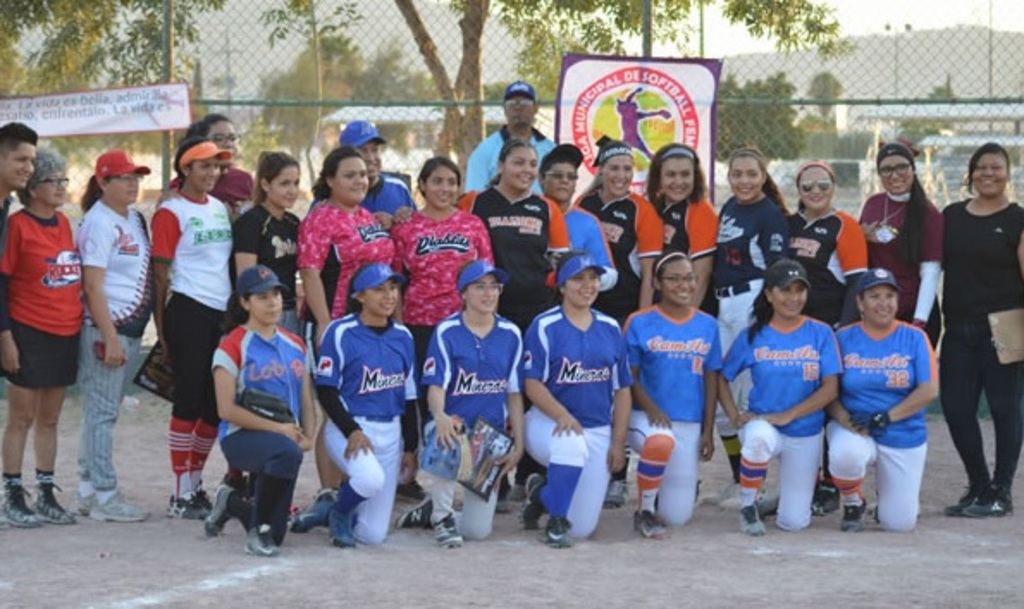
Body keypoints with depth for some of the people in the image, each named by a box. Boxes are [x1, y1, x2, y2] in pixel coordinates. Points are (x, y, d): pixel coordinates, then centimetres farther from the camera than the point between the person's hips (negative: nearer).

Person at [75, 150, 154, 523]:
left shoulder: (135, 219, 14)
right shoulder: (99, 222, -11)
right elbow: (92, 286, -16)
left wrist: (129, 334, 15)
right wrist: (110, 338, -19)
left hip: (130, 328, 8)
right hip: (104, 328, -8)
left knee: (102, 411, 12)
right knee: (102, 412, -4)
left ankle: (89, 492, 17)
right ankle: (104, 497, -2)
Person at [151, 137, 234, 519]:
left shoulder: (221, 209, 15)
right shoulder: (172, 212, -5)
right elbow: (161, 273, -6)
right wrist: (162, 330, -10)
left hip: (222, 311, 7)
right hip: (188, 311, -7)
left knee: (217, 402, 9)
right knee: (189, 400, -3)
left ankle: (194, 483, 22)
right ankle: (181, 496, 4)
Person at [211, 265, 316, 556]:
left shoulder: (295, 345, 15)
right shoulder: (233, 346, -5)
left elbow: (306, 401, 16)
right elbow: (226, 409, -11)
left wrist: (307, 436, -4)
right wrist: (277, 428, -16)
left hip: (287, 437, 7)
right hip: (241, 436, -6)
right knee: (286, 452, -37)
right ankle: (260, 528, -17)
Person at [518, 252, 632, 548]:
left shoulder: (611, 328, 8)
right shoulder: (544, 326, -5)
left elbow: (622, 389, 9)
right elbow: (532, 384, -11)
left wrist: (618, 443, 1)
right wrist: (562, 415, -28)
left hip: (598, 432, 4)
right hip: (549, 423, -4)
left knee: (583, 528, -3)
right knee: (573, 445, -41)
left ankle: (542, 492, 30)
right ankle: (556, 521, -18)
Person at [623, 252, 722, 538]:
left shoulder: (708, 325, 5)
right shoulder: (639, 323, -3)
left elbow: (711, 380, 8)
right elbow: (630, 375, -4)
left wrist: (707, 432, 4)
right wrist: (650, 408, -21)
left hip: (690, 423, 3)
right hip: (646, 417, -3)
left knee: (678, 516, 1)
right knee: (661, 441, -41)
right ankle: (644, 511, -16)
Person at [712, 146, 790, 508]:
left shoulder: (771, 214, -7)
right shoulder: (729, 208, 15)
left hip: (753, 304, -8)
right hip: (722, 304, 8)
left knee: (752, 393, -8)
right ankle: (738, 477, 21)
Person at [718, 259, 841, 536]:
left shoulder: (820, 333, -3)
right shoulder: (752, 336, -2)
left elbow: (830, 388, -8)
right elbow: (721, 377, 6)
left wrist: (788, 415, -18)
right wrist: (735, 416, -9)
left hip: (805, 434, 1)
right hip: (761, 422, -1)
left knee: (793, 522, 0)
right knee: (759, 437, -41)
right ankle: (747, 506, -14)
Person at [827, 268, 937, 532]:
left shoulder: (914, 338, -2)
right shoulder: (842, 339, -1)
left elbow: (929, 390, -9)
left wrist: (884, 418, -18)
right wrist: (845, 419, -22)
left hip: (904, 437, 1)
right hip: (852, 430, -1)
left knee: (899, 524, -4)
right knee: (846, 454, -38)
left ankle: (888, 492, 34)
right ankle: (853, 504, -4)